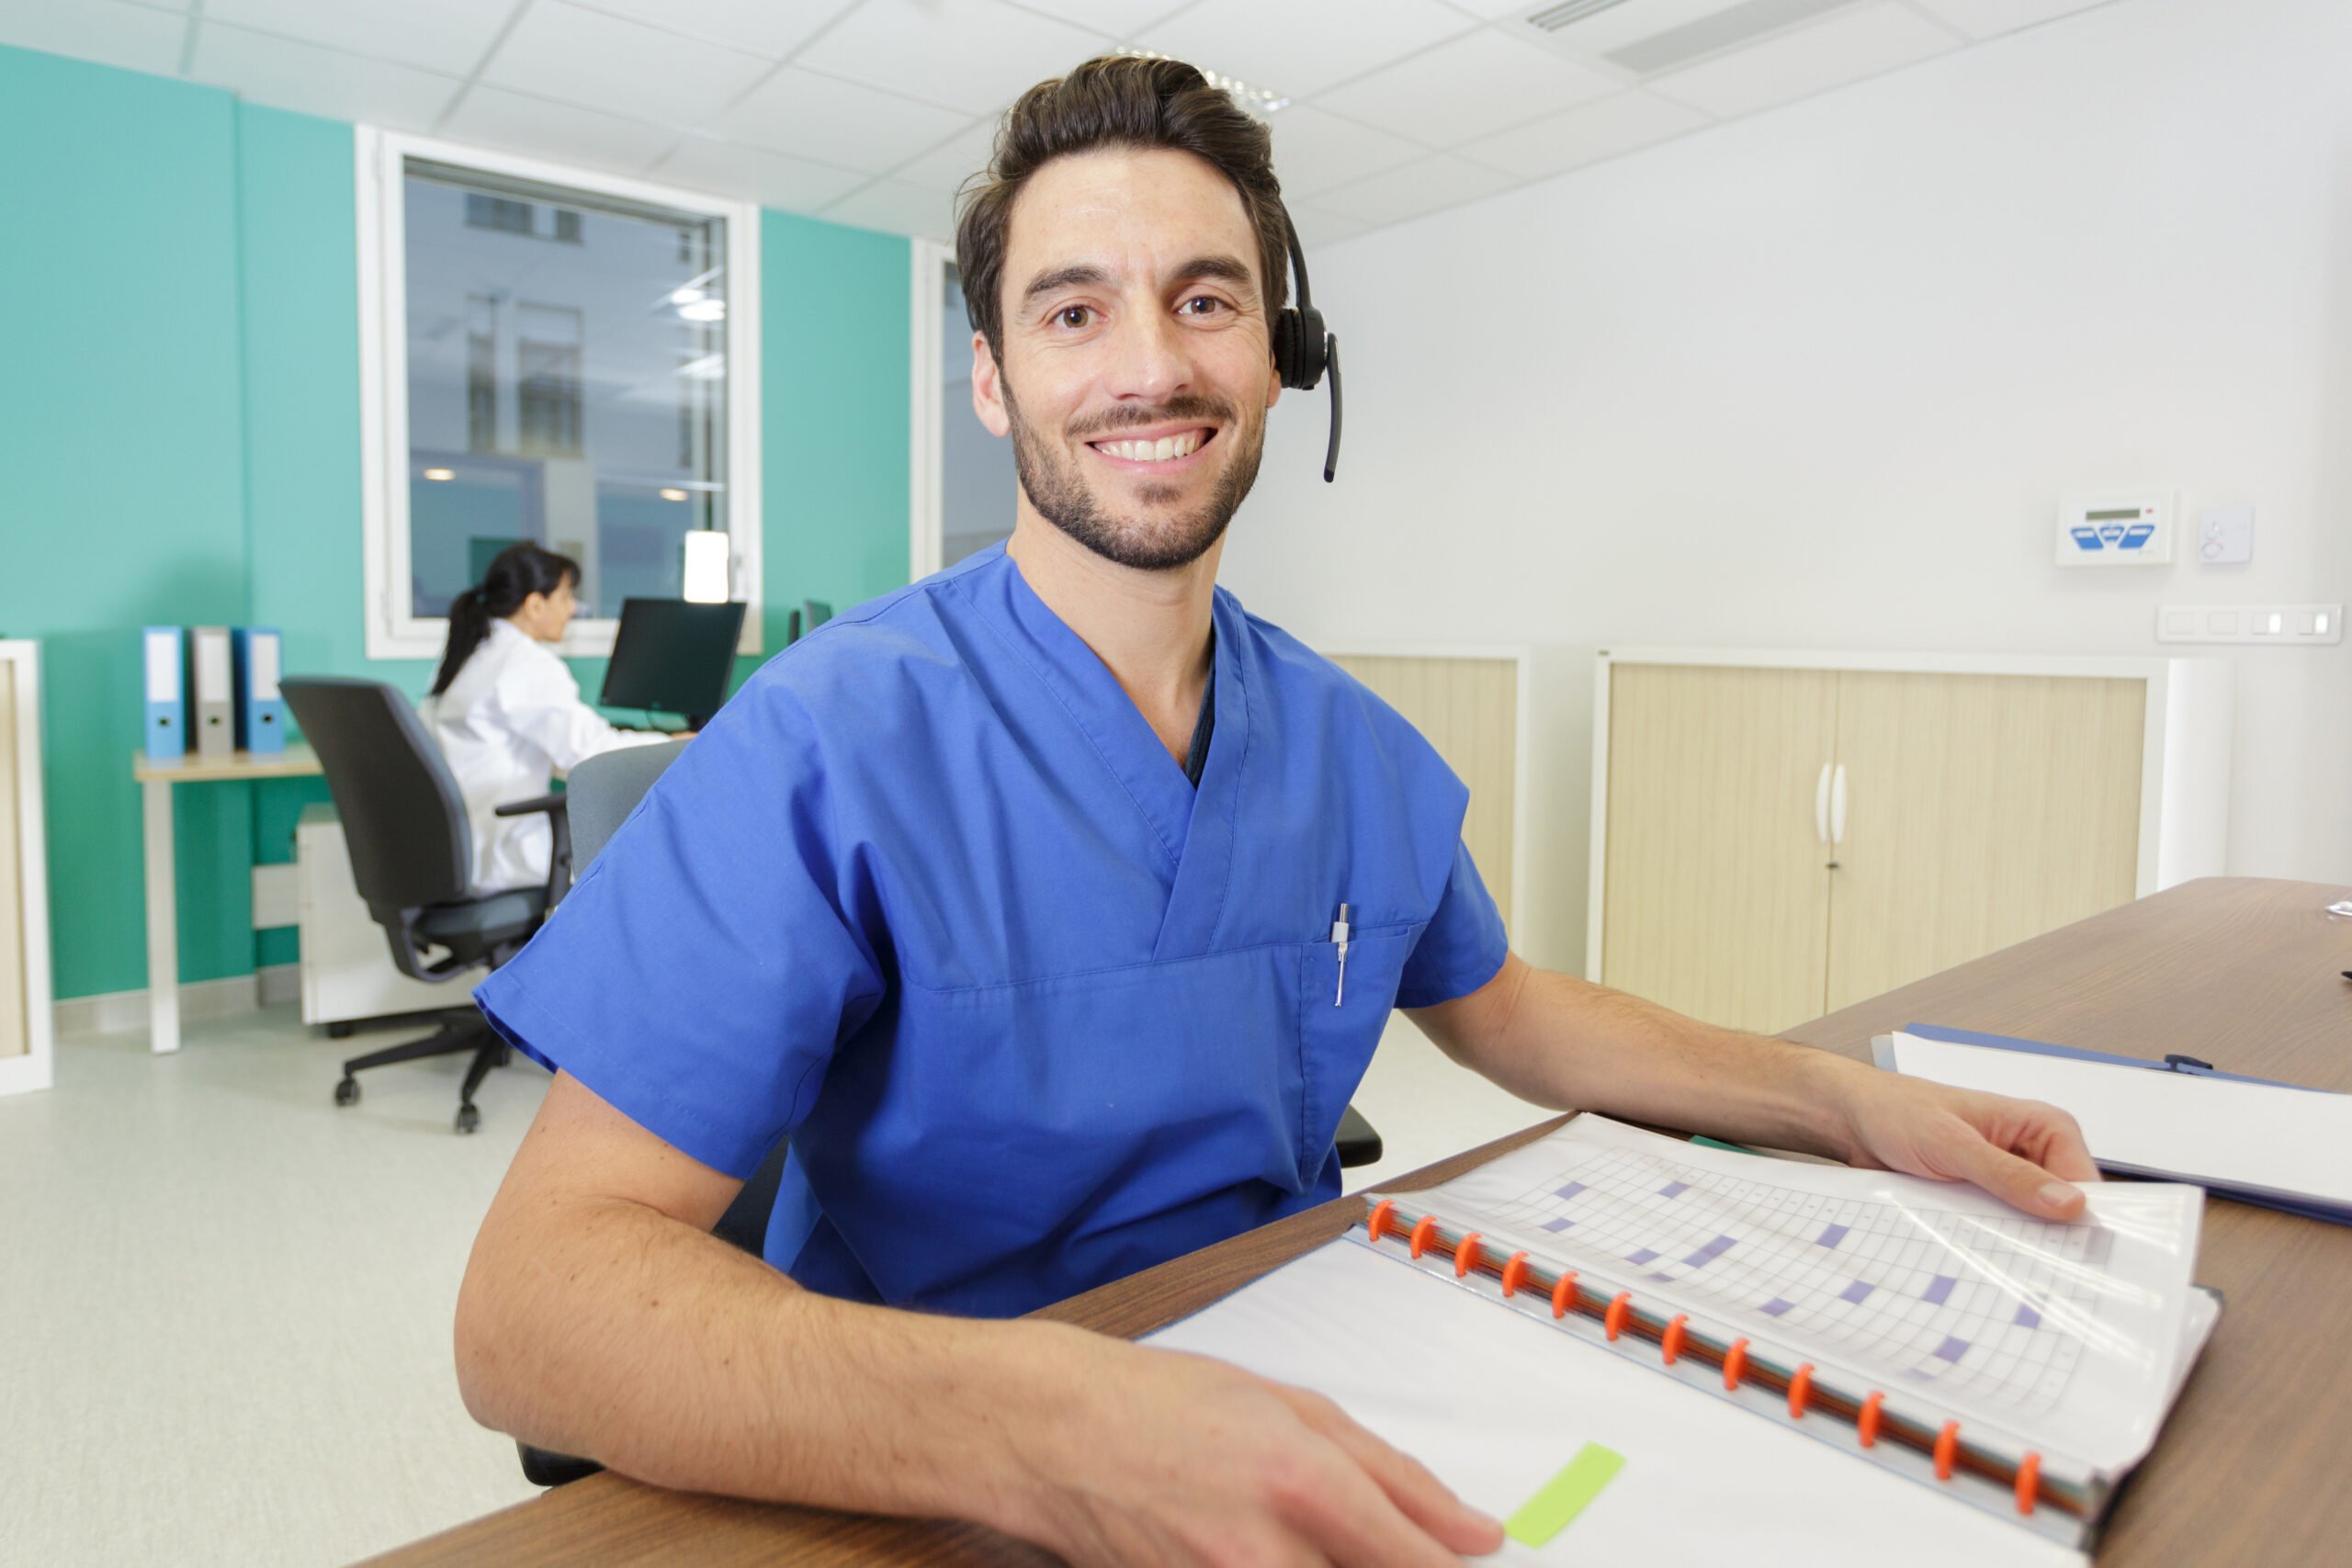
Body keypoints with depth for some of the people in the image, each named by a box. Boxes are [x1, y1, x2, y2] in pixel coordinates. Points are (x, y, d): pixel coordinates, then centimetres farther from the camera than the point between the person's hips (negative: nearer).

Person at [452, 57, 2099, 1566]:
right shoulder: (836, 743, -20)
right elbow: (533, 1301, -25)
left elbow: (1502, 1009, 14)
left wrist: (1852, 1102, 2)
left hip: (1305, 1401, 4)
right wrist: (1039, 1424, -41)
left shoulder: (1359, 751, -2)